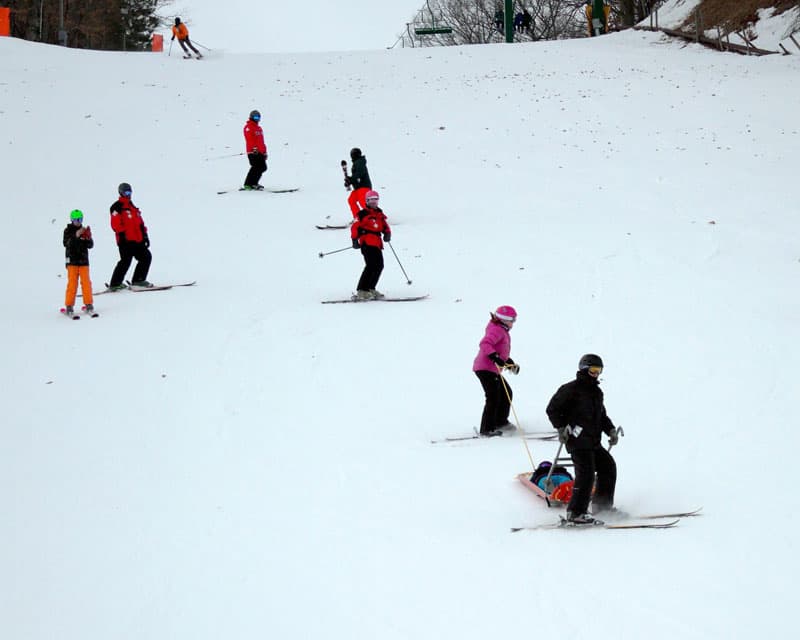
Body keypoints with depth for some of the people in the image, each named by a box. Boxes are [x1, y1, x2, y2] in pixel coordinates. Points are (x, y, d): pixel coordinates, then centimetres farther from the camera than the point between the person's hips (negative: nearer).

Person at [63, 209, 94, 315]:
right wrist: (76, 236, -28)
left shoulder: (84, 231, 7)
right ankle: (69, 306, -1)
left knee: (86, 282, 0)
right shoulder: (68, 231, 0)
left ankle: (89, 304, 8)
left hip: (83, 260, 3)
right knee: (72, 283, -5)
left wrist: (88, 238, -18)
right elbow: (66, 243, -15)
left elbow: (90, 245, 3)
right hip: (72, 261, -2)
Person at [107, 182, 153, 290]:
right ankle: (114, 284, -7)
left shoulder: (133, 208, 23)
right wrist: (122, 233, -21)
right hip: (125, 241, -8)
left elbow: (140, 224, 24)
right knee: (126, 261, -12)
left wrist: (145, 236, 18)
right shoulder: (117, 207, -3)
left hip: (137, 241, 8)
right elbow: (115, 224, -13)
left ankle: (138, 280, 11)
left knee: (146, 257, 5)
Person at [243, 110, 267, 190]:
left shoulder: (259, 128, 24)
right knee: (256, 167, -14)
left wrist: (264, 151, 22)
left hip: (260, 152, 9)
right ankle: (248, 185, -11)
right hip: (253, 151, -9)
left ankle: (253, 183, 16)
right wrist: (254, 148, -26)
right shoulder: (248, 127, -4)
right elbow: (249, 139, -16)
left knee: (263, 167, 7)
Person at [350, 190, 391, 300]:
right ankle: (361, 291, -18)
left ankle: (370, 289, 21)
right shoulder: (362, 214, -2)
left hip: (377, 243, 8)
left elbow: (384, 225, 21)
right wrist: (355, 239, -18)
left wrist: (387, 233, 0)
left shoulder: (379, 214, 20)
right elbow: (355, 226, -7)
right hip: (367, 243, -8)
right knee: (371, 265, -17)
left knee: (379, 266, 10)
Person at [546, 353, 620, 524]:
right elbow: (553, 409, -5)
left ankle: (603, 507, 22)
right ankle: (576, 513, -17)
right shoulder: (571, 389, -6)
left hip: (593, 442, 9)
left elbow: (602, 415, 32)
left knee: (608, 466, 12)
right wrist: (561, 427, -16)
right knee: (586, 473, -17)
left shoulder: (597, 392, 21)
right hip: (578, 440, -9)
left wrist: (610, 430, 15)